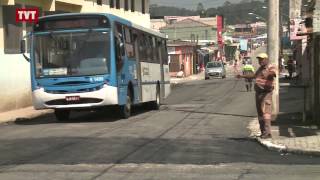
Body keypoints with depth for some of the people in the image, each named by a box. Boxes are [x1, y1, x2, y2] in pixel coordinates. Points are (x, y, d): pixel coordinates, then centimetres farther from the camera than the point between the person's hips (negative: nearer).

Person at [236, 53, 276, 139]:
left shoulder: (271, 67, -8)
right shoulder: (260, 68, 20)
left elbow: (274, 73, -31)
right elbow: (254, 76, 37)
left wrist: (271, 73, -53)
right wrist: (242, 76, 41)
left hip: (266, 93, -9)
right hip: (258, 93, 9)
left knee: (265, 112, -17)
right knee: (260, 113, 11)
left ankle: (267, 132, -21)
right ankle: (263, 132, 18)